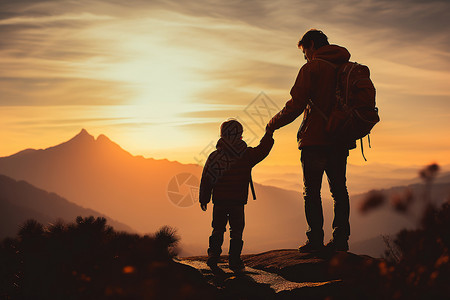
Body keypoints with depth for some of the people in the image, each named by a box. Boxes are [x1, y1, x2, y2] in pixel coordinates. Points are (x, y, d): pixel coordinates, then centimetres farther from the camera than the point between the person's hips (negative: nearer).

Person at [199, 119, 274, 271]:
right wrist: (268, 135, 27)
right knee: (236, 231, 7)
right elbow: (262, 150, 12)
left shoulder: (214, 157, -1)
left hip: (219, 201, 1)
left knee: (218, 230, 14)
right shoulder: (247, 155, -4)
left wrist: (203, 199, 11)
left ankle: (213, 257, 10)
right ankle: (234, 261, 5)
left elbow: (206, 180, 2)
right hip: (238, 202, -1)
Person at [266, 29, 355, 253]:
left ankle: (316, 240, -3)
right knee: (339, 190, 10)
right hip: (340, 141, 6)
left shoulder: (311, 68, -7)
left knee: (311, 192, 0)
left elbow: (295, 106, -12)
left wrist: (273, 125, 1)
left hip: (315, 140, -6)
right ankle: (341, 238, 9)